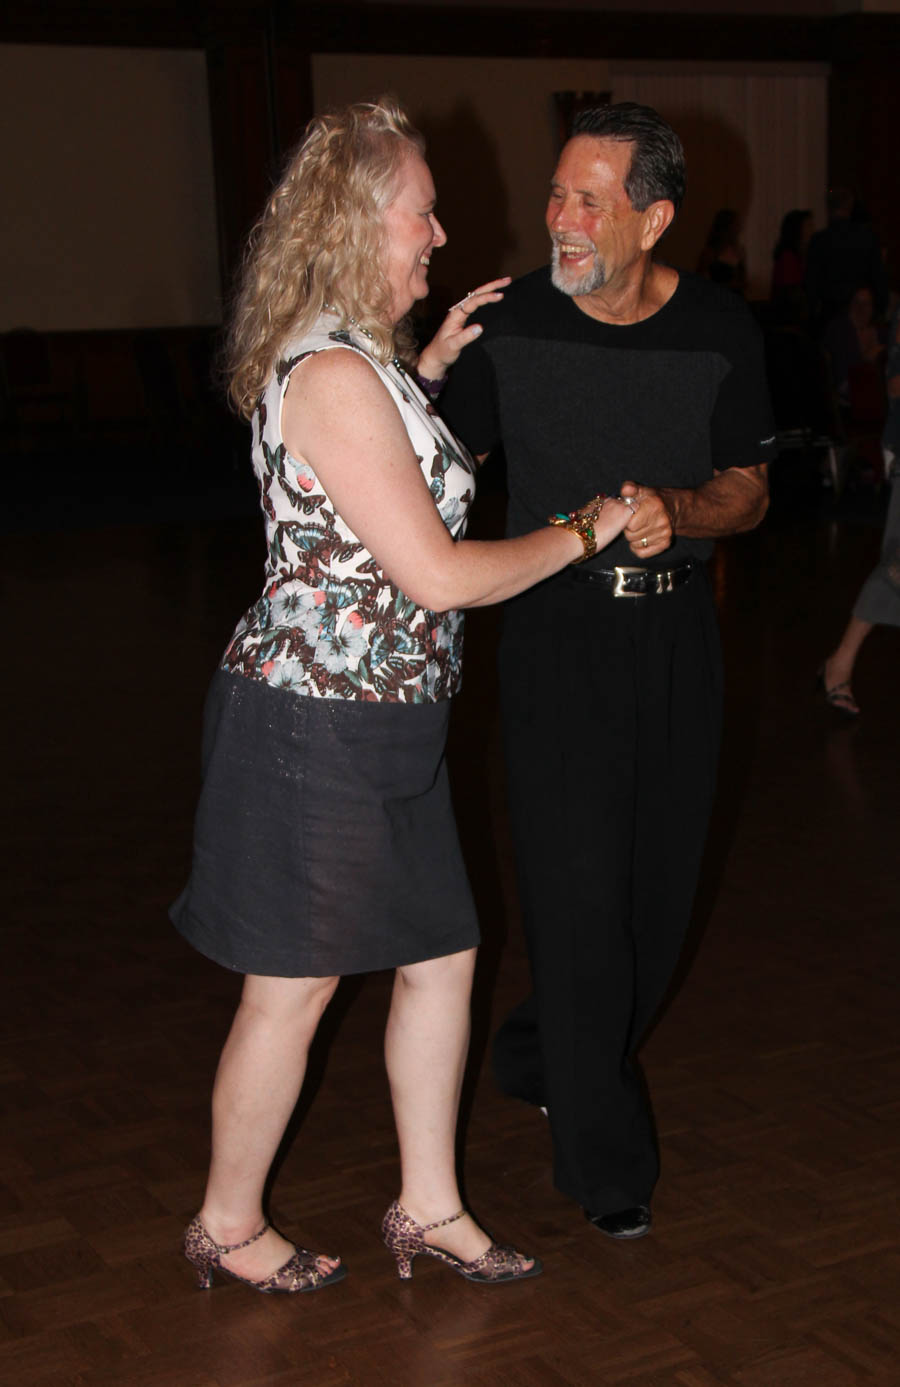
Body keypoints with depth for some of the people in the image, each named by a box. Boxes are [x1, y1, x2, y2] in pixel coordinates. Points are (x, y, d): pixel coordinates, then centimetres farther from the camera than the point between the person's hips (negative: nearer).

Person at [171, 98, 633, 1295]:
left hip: (383, 726, 10)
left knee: (442, 960, 15)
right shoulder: (333, 374, -22)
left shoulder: (353, 357, 10)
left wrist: (430, 364, 19)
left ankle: (429, 1207, 31)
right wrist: (584, 530, -9)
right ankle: (228, 1223, 27)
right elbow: (439, 576, -22)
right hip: (316, 728, -10)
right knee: (292, 993, 6)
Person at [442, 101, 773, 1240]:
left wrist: (674, 511, -16)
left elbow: (747, 490, 4)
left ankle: (542, 1057, 36)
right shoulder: (512, 323, -6)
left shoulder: (719, 331, -3)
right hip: (556, 628, -2)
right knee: (577, 882, -5)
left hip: (675, 626, 3)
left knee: (658, 877, 10)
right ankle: (602, 1152, 10)